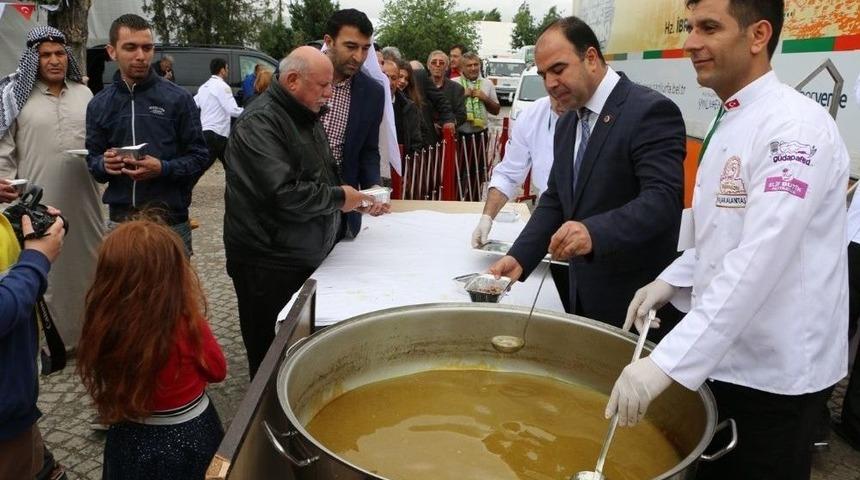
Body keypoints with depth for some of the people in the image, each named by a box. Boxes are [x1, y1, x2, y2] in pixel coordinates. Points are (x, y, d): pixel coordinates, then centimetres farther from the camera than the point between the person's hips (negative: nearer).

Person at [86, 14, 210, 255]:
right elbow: (92, 160, 13)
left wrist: (163, 169, -19)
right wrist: (104, 164, -10)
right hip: (119, 222, 3)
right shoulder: (99, 104, 8)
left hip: (170, 223, -2)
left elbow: (200, 157, -2)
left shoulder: (178, 98, -2)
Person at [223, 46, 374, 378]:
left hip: (307, 259, 9)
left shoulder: (306, 117, 13)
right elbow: (283, 195, -28)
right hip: (269, 266, -9)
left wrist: (358, 199, 6)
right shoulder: (260, 122, -18)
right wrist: (338, 198, -16)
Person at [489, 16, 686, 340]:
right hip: (583, 296, 7)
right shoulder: (567, 123, 10)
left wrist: (594, 232, -40)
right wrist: (520, 258, -2)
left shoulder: (651, 111, -15)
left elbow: (663, 198, -25)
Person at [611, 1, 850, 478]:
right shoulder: (730, 121, 8)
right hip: (723, 354, 8)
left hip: (774, 372, -8)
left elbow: (759, 259, -31)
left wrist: (668, 361, -35)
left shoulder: (796, 127, -21)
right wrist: (671, 280, 3)